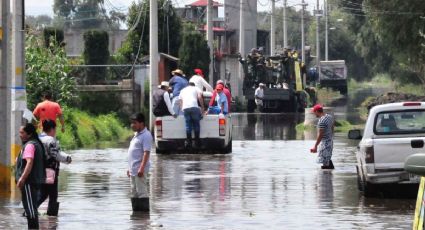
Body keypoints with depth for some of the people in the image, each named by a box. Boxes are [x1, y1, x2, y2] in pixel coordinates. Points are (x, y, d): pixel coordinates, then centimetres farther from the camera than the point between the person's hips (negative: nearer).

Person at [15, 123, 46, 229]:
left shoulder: (29, 145, -16)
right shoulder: (37, 143, 16)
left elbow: (30, 162, -27)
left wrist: (22, 178, -31)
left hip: (29, 181, -10)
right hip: (36, 180, 10)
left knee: (30, 208, -8)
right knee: (31, 208, 17)